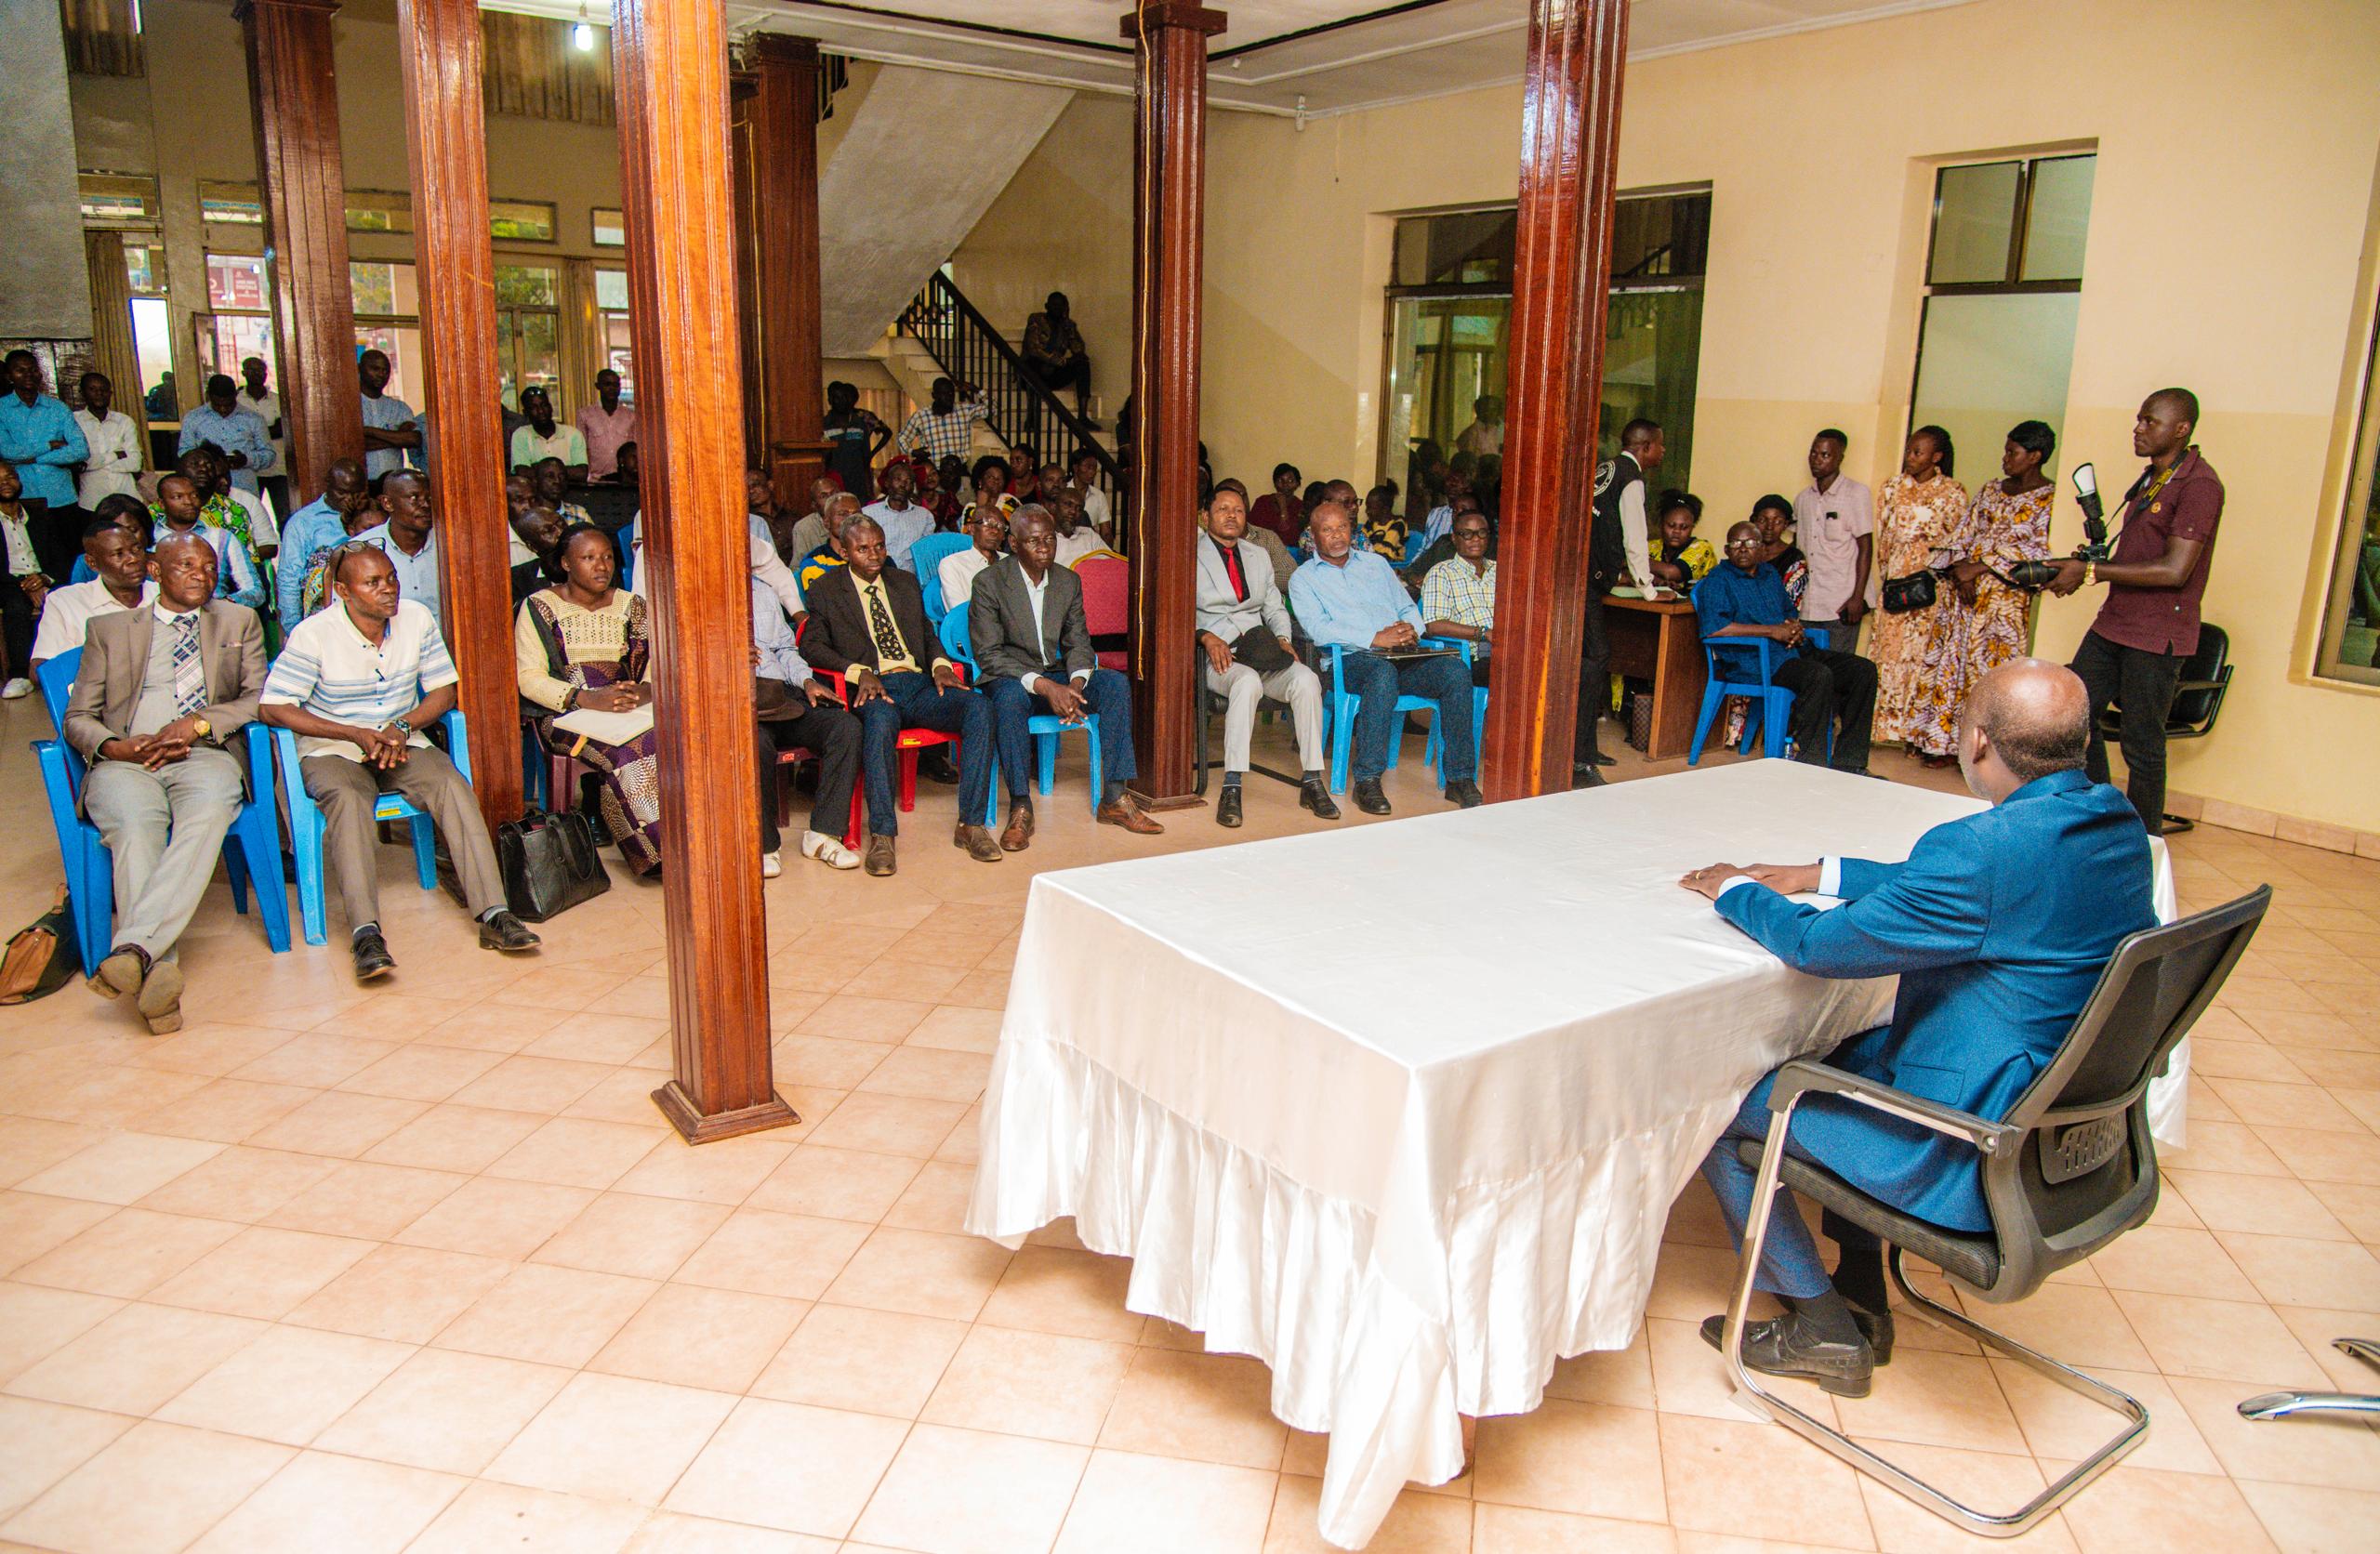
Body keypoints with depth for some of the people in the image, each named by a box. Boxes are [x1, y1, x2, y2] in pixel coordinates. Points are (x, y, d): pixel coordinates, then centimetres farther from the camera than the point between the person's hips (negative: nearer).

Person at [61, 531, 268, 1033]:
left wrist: (198, 723, -5)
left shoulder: (240, 622, 24)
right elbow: (77, 718, 17)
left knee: (206, 817, -37)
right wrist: (112, 747, -6)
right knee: (135, 826, -35)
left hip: (205, 757, 0)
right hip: (125, 761, 0)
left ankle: (133, 949, -50)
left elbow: (261, 699, 12)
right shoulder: (108, 628, 23)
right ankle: (160, 967, -48)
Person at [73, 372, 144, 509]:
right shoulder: (74, 420, 5)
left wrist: (92, 462, -3)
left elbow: (135, 463, 0)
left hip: (127, 499, 2)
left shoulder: (125, 421, 11)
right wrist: (115, 456, -2)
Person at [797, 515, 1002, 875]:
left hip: (919, 684, 4)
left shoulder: (906, 583, 23)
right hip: (874, 689, -4)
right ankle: (882, 835, -35)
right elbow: (812, 646, -1)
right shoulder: (826, 591, 10)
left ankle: (971, 825, -24)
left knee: (979, 708, -25)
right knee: (880, 721, -41)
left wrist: (940, 664, 1)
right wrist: (859, 672, -17)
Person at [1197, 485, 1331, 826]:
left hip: (1260, 649, 5)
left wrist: (1283, 638, 2)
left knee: (1306, 679, -27)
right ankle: (1231, 788, -39)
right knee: (1248, 681, -39)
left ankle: (1312, 782, -23)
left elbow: (1275, 608, 23)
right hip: (1215, 655, -4)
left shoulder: (1258, 556, 24)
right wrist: (1207, 637, -19)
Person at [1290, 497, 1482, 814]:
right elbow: (1318, 628, -7)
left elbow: (1408, 608, 23)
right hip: (1350, 660, -4)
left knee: (1455, 669, -25)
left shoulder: (1376, 564, 26)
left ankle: (1460, 778, -22)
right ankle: (1367, 782, -35)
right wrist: (1376, 639, -17)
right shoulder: (1303, 579, 10)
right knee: (1383, 672, -40)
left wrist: (1411, 629, -2)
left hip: (1402, 656, 5)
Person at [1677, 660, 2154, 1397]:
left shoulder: (1984, 850, -30)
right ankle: (1863, 1298, 32)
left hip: (1975, 1167, -10)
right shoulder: (2116, 820, -1)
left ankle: (1823, 1327, 19)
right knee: (1844, 1051, 28)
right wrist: (1819, 874, 14)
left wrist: (1735, 890, -1)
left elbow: (1817, 946, -19)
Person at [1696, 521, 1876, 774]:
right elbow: (1713, 627, -17)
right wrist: (1773, 631, -15)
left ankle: (1848, 764, -5)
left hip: (1793, 651, 8)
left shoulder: (1771, 574, 24)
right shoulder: (1718, 580, 0)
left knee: (1864, 670, -6)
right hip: (1753, 660, -8)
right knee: (1819, 675, -33)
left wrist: (1794, 628, 6)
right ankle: (1810, 763, -29)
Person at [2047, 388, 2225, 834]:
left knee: (2141, 743, -2)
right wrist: (2084, 568, 4)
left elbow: (2174, 570, -22)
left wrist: (2093, 572, -18)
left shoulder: (2199, 485, -14)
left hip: (2156, 637, -9)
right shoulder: (2150, 479, 15)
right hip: (2114, 623, 9)